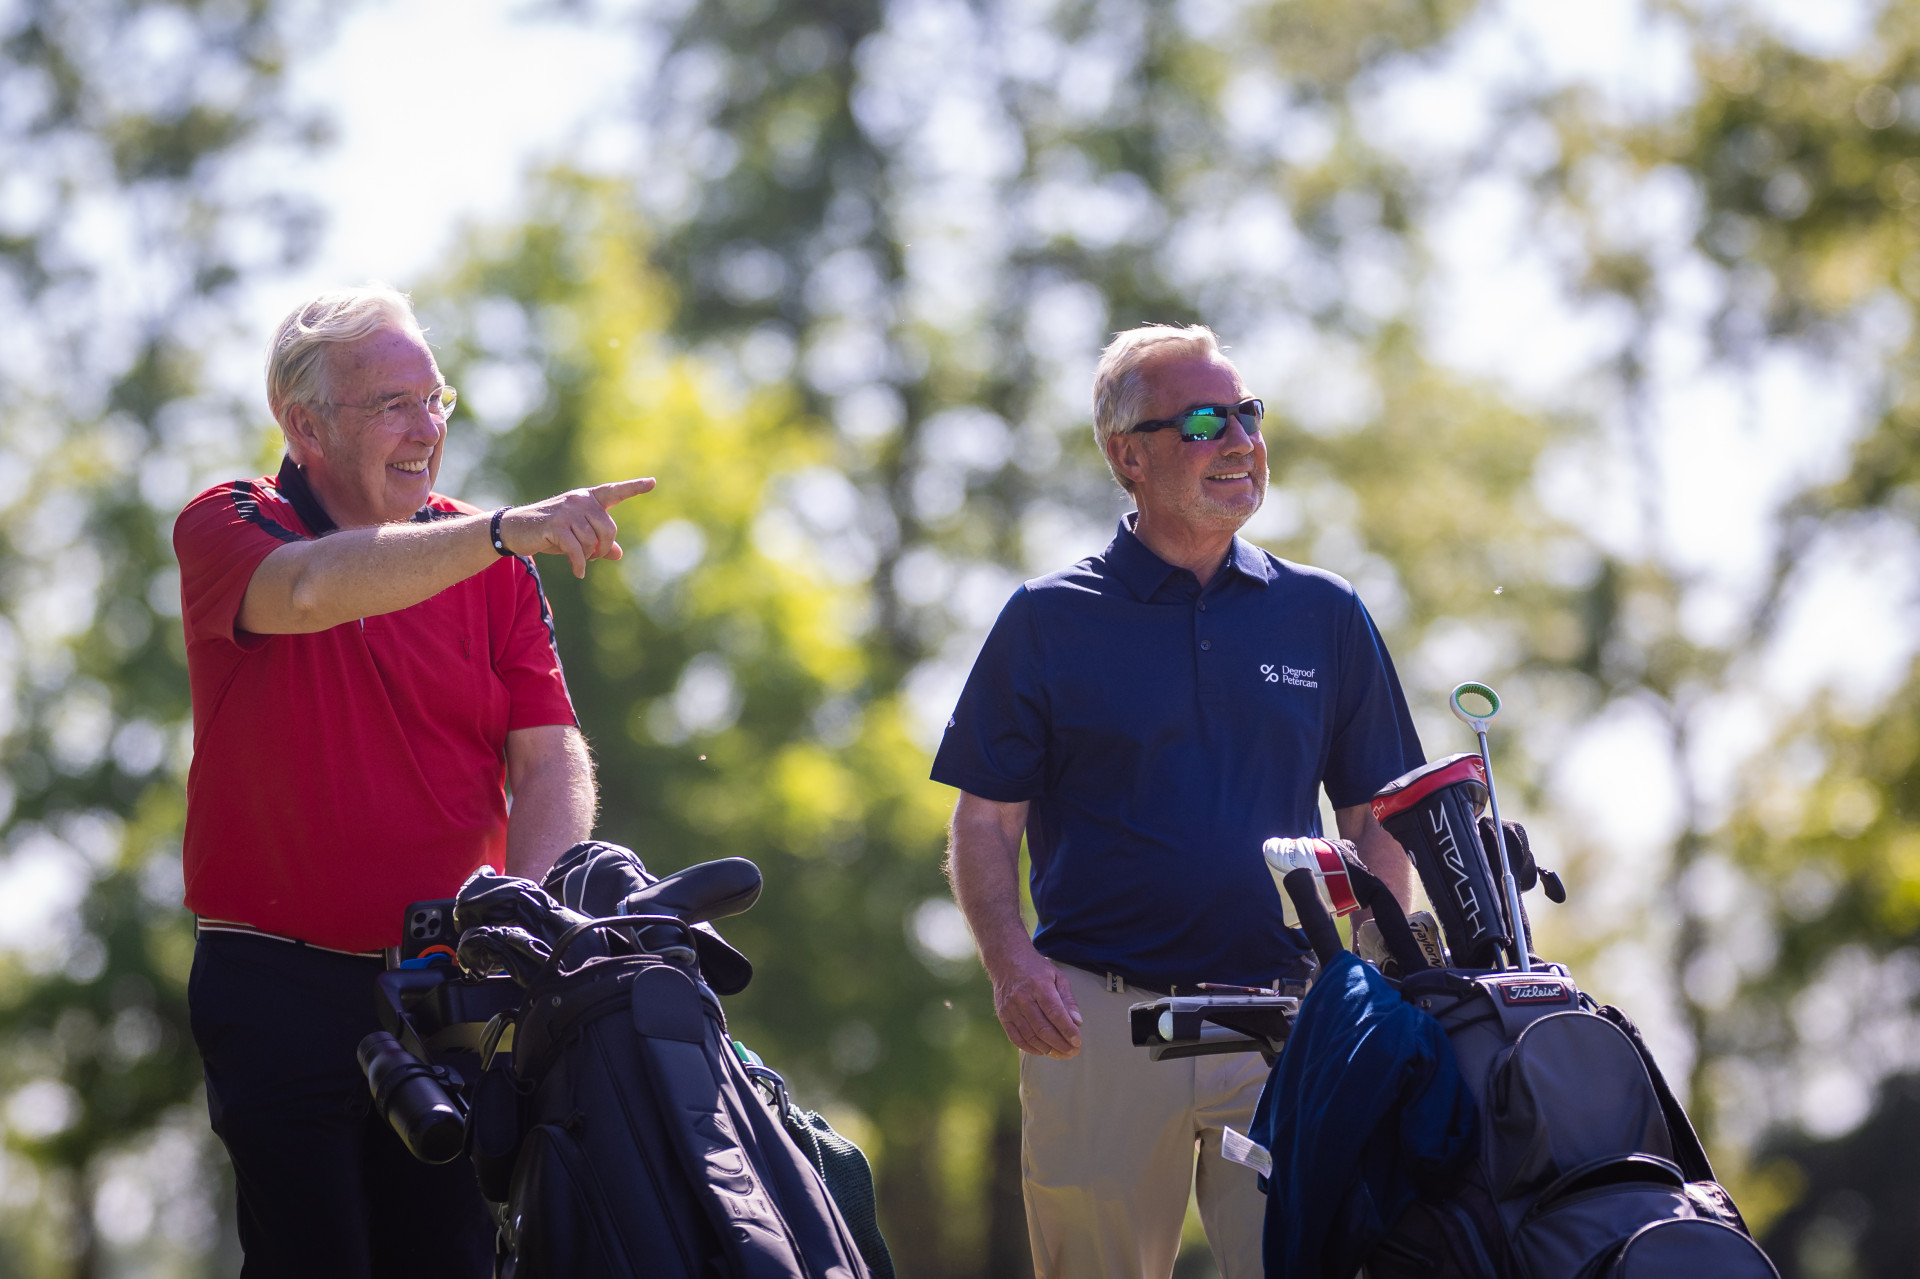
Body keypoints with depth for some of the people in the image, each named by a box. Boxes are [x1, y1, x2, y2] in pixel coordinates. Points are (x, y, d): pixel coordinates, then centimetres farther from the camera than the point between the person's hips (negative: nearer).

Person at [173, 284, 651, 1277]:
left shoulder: (492, 568, 9)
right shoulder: (226, 529, -1)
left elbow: (551, 758, 0)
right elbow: (311, 589, -26)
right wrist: (503, 531, -36)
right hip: (279, 988, -3)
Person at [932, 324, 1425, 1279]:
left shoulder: (1325, 616, 12)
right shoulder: (1048, 621, 5)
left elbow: (1374, 818, 15)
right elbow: (986, 818, 5)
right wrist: (1011, 960, -13)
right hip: (1098, 1024, -1)